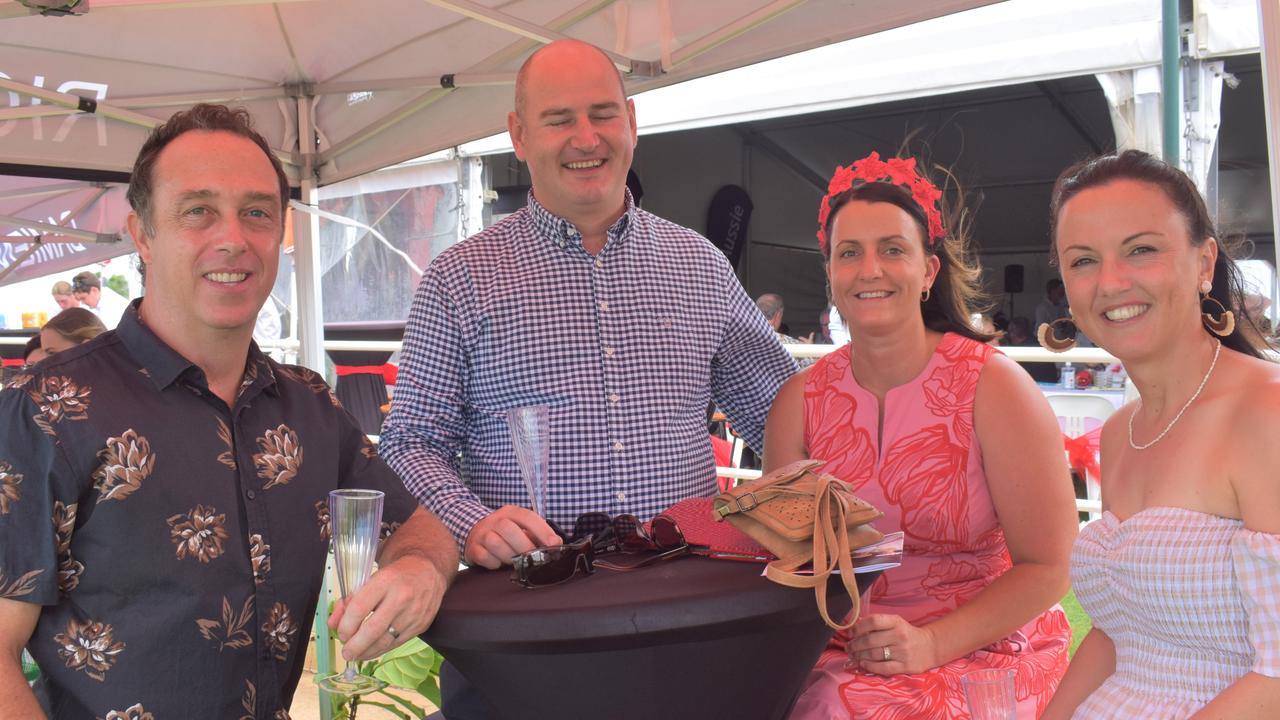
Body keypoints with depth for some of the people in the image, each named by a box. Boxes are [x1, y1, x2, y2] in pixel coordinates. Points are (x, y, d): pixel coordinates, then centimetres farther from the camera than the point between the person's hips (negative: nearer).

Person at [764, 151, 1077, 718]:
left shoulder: (993, 386, -8)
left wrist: (932, 643, -21)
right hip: (838, 655, 4)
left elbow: (1047, 568, -8)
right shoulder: (801, 400, 2)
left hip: (983, 650, -3)